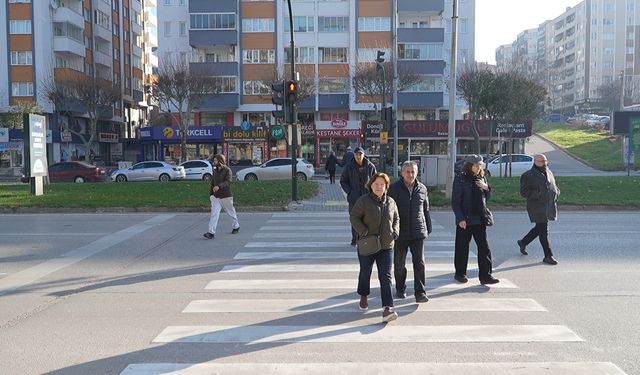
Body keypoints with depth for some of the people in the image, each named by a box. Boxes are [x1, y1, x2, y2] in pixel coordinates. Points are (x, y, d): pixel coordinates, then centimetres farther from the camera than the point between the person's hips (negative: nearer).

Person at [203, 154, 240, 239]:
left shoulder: (227, 170, -11)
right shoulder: (215, 171, 9)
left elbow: (228, 182, -25)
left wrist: (219, 186, -40)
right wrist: (211, 194, 15)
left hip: (225, 196, -4)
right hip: (215, 196, 4)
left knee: (231, 212, 12)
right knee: (214, 213, -8)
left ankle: (236, 226, 36)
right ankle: (211, 232, -13)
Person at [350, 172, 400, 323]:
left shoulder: (391, 202, 6)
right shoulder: (363, 201, -7)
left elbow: (396, 219, 17)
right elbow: (354, 217, -6)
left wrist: (395, 232, -1)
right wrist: (364, 232, -17)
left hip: (385, 246, 2)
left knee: (385, 277, -6)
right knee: (365, 273, 16)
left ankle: (387, 308, -11)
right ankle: (363, 297, 41)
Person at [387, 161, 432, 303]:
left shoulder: (422, 189, 6)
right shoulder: (394, 188, -2)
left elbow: (426, 210, 16)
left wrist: (428, 228, 15)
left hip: (418, 232, 1)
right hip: (400, 233, -1)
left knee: (419, 263, -4)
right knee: (399, 263, 11)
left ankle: (420, 292, 1)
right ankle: (400, 289, 27)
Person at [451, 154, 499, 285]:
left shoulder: (481, 178, 10)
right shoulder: (460, 179, -6)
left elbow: (487, 198, 18)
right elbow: (455, 202, -7)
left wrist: (486, 188, -2)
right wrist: (460, 218, -14)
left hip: (480, 219, 5)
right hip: (465, 220, -5)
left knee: (484, 247, 1)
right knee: (462, 247, 6)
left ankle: (485, 276, 5)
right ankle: (460, 273, 21)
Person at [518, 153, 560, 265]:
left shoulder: (548, 172, 14)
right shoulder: (528, 176, -9)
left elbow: (554, 186, 26)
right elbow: (524, 192, -12)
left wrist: (556, 191, 3)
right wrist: (538, 194, -25)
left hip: (548, 207, 8)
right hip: (537, 207, -7)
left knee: (540, 228, 17)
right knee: (543, 231, -4)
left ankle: (523, 242, 38)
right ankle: (548, 256, 4)